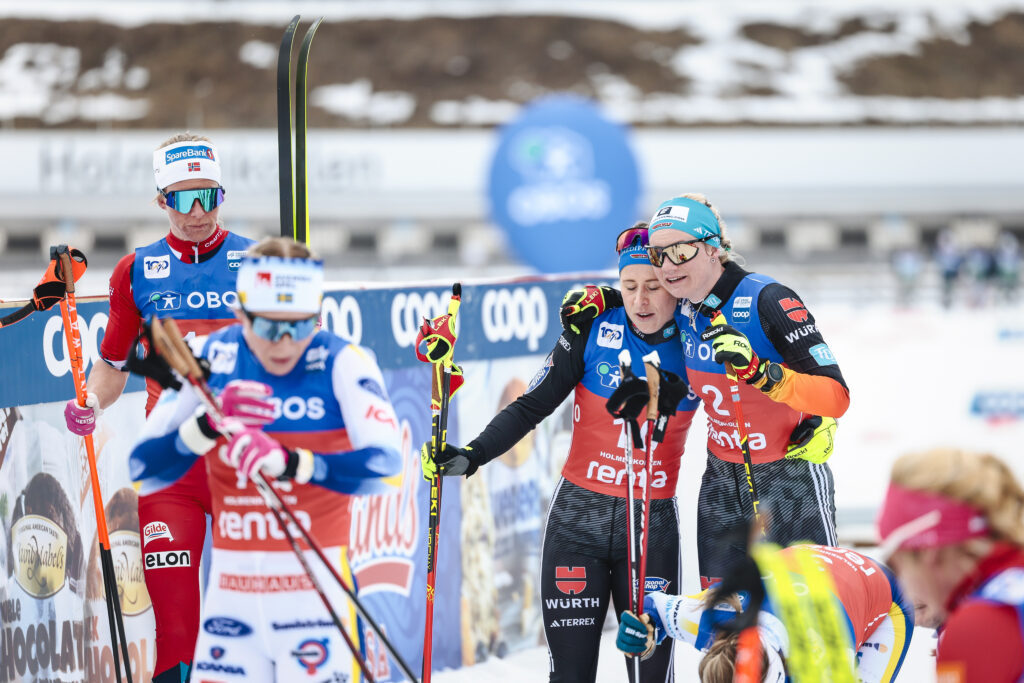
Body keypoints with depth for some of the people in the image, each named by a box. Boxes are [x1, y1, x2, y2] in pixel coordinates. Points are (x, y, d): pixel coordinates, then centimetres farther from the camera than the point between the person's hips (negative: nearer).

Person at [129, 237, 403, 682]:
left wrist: (290, 463, -38)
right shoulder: (211, 358, 0)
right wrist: (208, 424, -22)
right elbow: (142, 469, -5)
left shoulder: (342, 363, -10)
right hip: (233, 585, 4)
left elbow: (385, 465, -25)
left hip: (316, 580, -4)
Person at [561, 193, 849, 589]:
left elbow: (836, 397, -28)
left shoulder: (767, 301, -22)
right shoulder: (682, 307, -3)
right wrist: (600, 298, 3)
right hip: (723, 480, 6)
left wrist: (757, 370, -41)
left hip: (792, 479, -6)